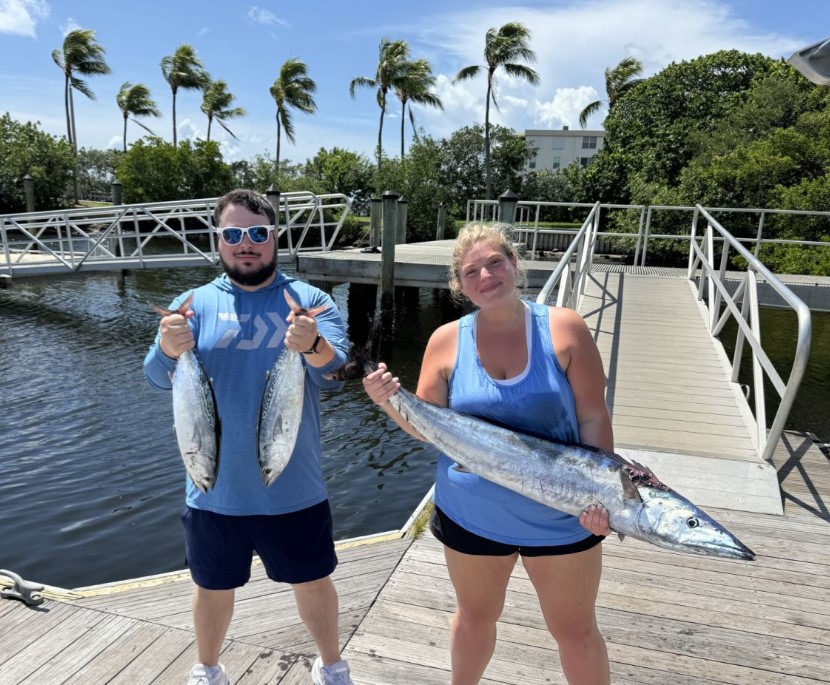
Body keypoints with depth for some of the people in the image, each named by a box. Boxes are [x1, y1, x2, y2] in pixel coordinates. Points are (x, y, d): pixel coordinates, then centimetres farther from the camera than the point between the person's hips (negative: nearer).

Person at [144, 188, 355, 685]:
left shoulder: (311, 301, -5)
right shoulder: (195, 304, -1)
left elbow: (336, 363, -20)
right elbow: (159, 377, -11)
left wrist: (314, 347, -43)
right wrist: (169, 351, -35)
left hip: (295, 488, 0)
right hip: (215, 489, 1)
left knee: (313, 582, 17)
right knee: (214, 587, 20)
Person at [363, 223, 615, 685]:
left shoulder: (564, 328, -12)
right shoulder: (447, 340, -7)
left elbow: (594, 418, -9)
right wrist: (390, 402, -22)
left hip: (560, 516, -1)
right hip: (471, 514, 2)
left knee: (576, 631, 18)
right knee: (475, 618, 26)